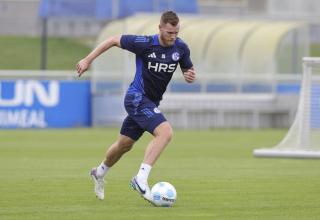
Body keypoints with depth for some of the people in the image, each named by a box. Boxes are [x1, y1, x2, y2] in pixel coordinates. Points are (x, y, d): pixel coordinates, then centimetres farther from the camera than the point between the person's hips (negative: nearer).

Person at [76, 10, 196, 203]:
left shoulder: (181, 48, -4)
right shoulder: (145, 44, -20)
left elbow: (188, 71, 10)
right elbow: (113, 40, -8)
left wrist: (190, 76, -15)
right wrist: (88, 60, -8)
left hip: (151, 102, 7)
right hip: (137, 98, -7)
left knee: (125, 144, 22)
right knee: (165, 132, -27)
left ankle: (100, 173, 47)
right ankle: (141, 179, -29)